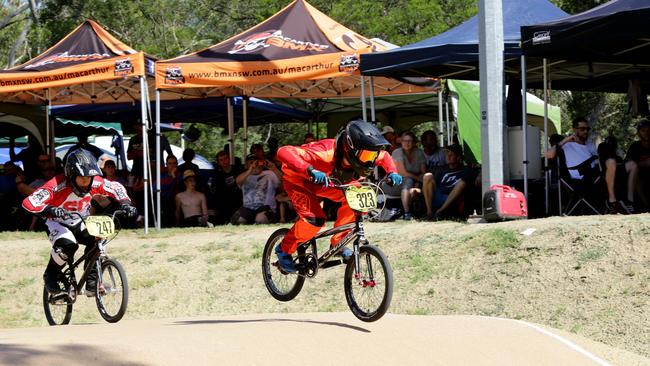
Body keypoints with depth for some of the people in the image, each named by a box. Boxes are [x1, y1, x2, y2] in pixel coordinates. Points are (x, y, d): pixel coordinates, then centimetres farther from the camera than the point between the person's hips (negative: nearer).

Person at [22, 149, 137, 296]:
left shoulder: (95, 183, -19)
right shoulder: (58, 185, -32)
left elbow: (117, 188, -2)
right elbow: (29, 202, -40)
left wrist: (125, 204, -21)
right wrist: (49, 210, -56)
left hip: (80, 224, 4)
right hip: (58, 223, -4)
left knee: (96, 240, -25)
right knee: (67, 245, -34)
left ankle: (92, 283, -10)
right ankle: (51, 276, -7)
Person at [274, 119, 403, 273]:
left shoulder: (361, 156, -22)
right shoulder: (327, 153, -42)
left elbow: (384, 156, 3)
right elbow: (284, 152, -51)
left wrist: (392, 173, -18)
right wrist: (310, 170, -64)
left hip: (327, 181, 6)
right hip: (298, 180, -6)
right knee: (315, 219, -26)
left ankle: (337, 243, 0)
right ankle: (284, 250, -2)